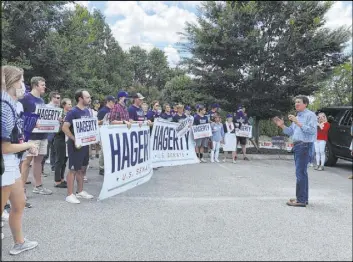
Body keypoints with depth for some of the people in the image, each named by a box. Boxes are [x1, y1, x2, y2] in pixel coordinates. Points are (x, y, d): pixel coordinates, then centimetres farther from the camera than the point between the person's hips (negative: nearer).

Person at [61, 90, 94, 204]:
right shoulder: (73, 112, -15)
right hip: (76, 144, -8)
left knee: (82, 168, 15)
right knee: (73, 169, -2)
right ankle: (70, 195, 7)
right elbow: (65, 128, -20)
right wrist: (75, 140, -23)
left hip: (85, 143, 8)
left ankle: (80, 192, 27)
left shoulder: (87, 111, 10)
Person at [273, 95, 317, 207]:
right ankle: (304, 198, 22)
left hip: (304, 146, -9)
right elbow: (291, 132, 21)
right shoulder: (297, 117, 21)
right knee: (302, 172, 14)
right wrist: (282, 126, 6)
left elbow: (312, 130, -19)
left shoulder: (310, 115, -6)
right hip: (297, 146, 9)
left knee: (300, 172, -11)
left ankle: (301, 200, -8)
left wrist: (297, 122, -21)